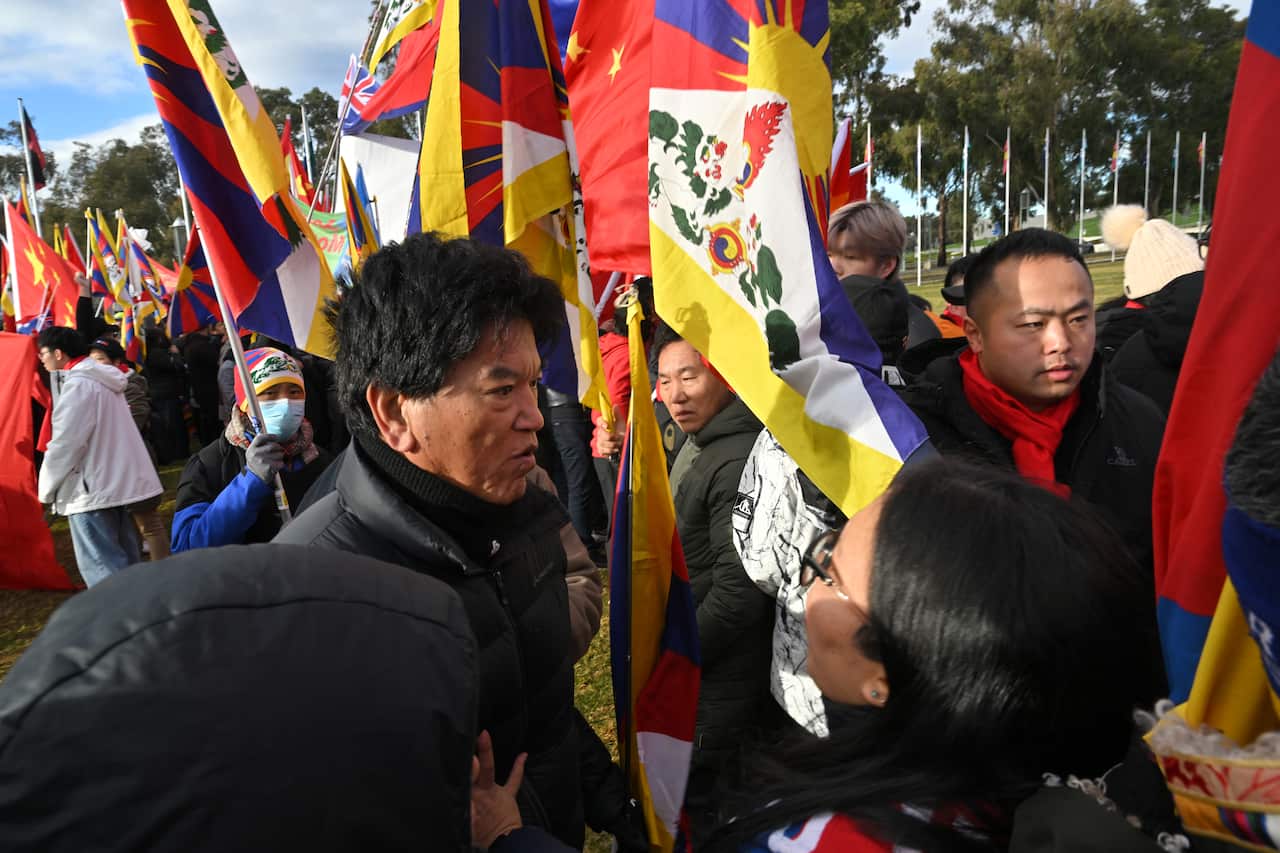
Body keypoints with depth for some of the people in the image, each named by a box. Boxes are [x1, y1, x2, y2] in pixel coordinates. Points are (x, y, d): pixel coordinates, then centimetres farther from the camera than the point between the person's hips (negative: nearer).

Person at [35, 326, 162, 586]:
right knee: (125, 560, 15)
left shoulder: (77, 385, -15)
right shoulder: (105, 380, 14)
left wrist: (47, 488, -5)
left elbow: (65, 443, -17)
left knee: (100, 566, -5)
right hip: (122, 482, 9)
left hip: (92, 489, -9)